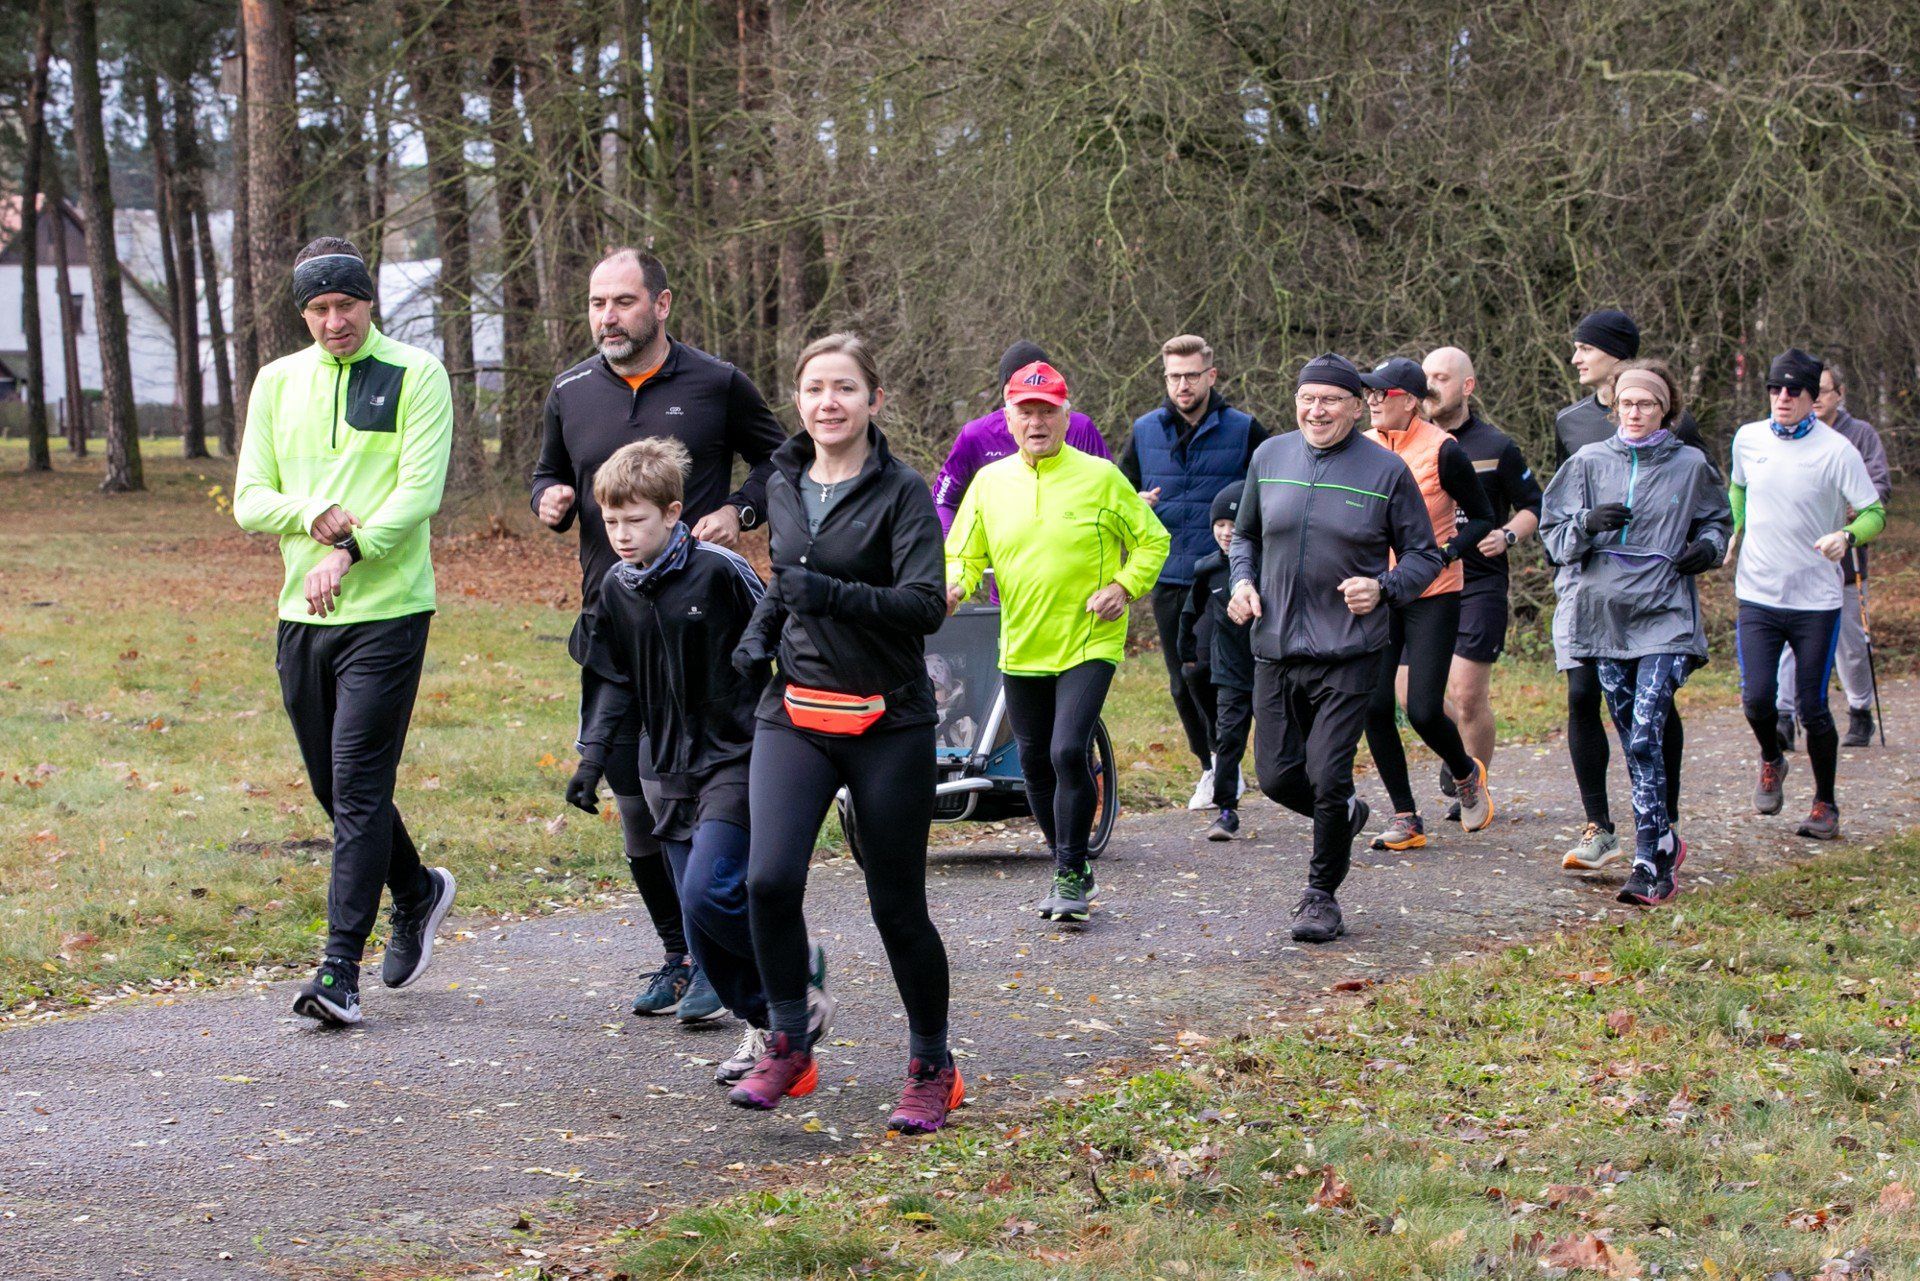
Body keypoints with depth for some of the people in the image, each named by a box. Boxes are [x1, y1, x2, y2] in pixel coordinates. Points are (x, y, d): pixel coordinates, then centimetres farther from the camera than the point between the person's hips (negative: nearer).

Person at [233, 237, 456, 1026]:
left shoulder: (415, 376, -2)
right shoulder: (279, 382, 11)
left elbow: (420, 491, -11)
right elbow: (249, 499, 7)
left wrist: (350, 552, -22)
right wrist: (310, 514, -13)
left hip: (387, 612, -5)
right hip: (302, 614, 5)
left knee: (359, 788, -9)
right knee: (333, 786, 13)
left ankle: (341, 968, -8)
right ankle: (417, 891, 38)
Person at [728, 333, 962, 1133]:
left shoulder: (901, 492, -8)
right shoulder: (785, 487, 9)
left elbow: (925, 606, -17)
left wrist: (834, 596, -28)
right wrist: (761, 631, 9)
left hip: (888, 722, -4)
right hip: (795, 714, 4)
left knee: (897, 907, 2)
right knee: (770, 880, -14)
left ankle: (932, 1070, 20)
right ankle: (789, 1047, 4)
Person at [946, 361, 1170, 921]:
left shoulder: (1100, 477, -3)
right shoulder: (990, 481, 5)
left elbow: (1152, 540, 5)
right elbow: (963, 552, 8)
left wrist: (1125, 586, -10)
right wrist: (954, 585, -14)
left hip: (1089, 643, -4)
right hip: (1021, 649, 4)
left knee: (1069, 751, -19)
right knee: (1036, 764, 11)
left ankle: (1071, 874, -5)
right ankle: (1068, 871, 29)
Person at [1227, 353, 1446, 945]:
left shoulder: (1385, 470, -4)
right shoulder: (1269, 457, 6)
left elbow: (1424, 554, 4)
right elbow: (1245, 534, 20)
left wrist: (1384, 588, -15)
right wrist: (1242, 580, 1)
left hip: (1348, 651, -4)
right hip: (1274, 646, 4)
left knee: (1328, 778, -7)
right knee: (1276, 775, 5)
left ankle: (1322, 894, 12)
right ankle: (1345, 816, 37)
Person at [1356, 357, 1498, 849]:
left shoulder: (1443, 451, -11)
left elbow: (1482, 519, -3)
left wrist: (1446, 552, -18)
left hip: (1433, 595, -5)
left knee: (1423, 709, -10)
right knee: (1375, 706, -4)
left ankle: (1466, 773, 23)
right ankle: (1405, 818, 8)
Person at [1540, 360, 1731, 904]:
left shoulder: (1691, 466, 5)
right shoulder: (1589, 462, 7)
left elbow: (1717, 521, 20)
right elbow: (1554, 533, 6)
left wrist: (1707, 547, -2)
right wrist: (1587, 524, -15)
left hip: (1665, 618, -3)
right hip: (1601, 614, 3)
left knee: (1646, 737, -15)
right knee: (1633, 741, 8)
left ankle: (1649, 865, -14)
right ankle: (1665, 844, 25)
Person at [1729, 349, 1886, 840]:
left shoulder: (1835, 450, -9)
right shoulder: (1748, 439, 4)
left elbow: (1875, 513, -8)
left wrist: (1847, 536, -28)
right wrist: (1733, 531, 7)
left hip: (1815, 600, -3)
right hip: (1757, 595, 3)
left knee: (1813, 708, -1)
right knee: (1756, 697, -10)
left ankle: (1825, 805, 20)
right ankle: (1771, 762, 23)